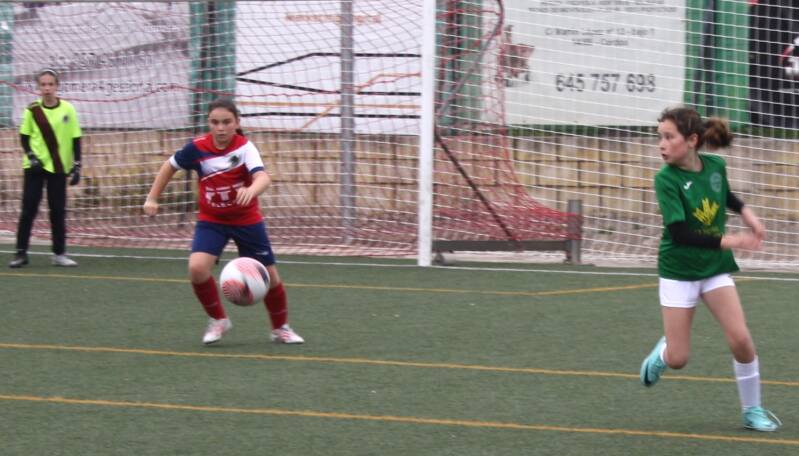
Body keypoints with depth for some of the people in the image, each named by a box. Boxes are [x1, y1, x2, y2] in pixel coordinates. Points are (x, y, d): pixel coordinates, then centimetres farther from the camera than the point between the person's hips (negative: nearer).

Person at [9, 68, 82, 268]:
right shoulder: (32, 110, -3)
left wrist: (77, 165, -4)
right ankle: (21, 253, 2)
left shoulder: (67, 109, -3)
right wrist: (31, 156, -10)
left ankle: (59, 253, 12)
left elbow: (75, 139, 1)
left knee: (58, 210, 4)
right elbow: (24, 136, 5)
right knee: (29, 209, -3)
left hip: (59, 168, 1)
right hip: (35, 166, -1)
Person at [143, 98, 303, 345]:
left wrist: (251, 191, -61)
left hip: (247, 220, -1)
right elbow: (170, 166, 5)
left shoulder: (245, 147, -22)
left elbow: (263, 177, -39)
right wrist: (152, 199, 4)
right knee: (197, 267, -22)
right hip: (211, 220, 1)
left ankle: (280, 328, 32)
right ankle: (217, 320, 3)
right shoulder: (197, 148, -14)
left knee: (269, 276, 5)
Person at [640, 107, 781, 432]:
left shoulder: (715, 166, -6)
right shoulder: (666, 179, -20)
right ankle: (662, 352, 37)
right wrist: (728, 241, -33)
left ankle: (752, 410, 9)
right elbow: (679, 233, -27)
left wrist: (746, 213, 1)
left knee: (741, 340, -10)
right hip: (678, 271, -3)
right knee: (677, 360, -1)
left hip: (715, 269, 3)